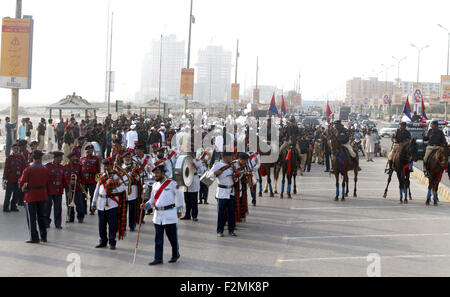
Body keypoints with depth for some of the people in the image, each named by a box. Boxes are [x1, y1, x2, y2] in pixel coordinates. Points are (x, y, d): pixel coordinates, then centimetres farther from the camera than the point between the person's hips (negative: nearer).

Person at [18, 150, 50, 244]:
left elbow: (21, 184, -8)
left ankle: (34, 237, 5)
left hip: (31, 196, -4)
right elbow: (47, 183, 5)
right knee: (41, 216, 16)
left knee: (31, 218, 4)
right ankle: (43, 236, 20)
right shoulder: (45, 170, -2)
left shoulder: (28, 170, -12)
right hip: (43, 197, 4)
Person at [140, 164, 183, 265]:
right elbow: (152, 200, 16)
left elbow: (179, 197, 2)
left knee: (172, 237, 5)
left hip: (169, 215, -5)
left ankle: (175, 255, 24)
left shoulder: (172, 183, -4)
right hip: (158, 215, 5)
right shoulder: (155, 185, 12)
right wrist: (146, 205, -3)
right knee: (158, 239, 4)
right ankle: (158, 258, 7)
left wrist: (179, 210, 3)